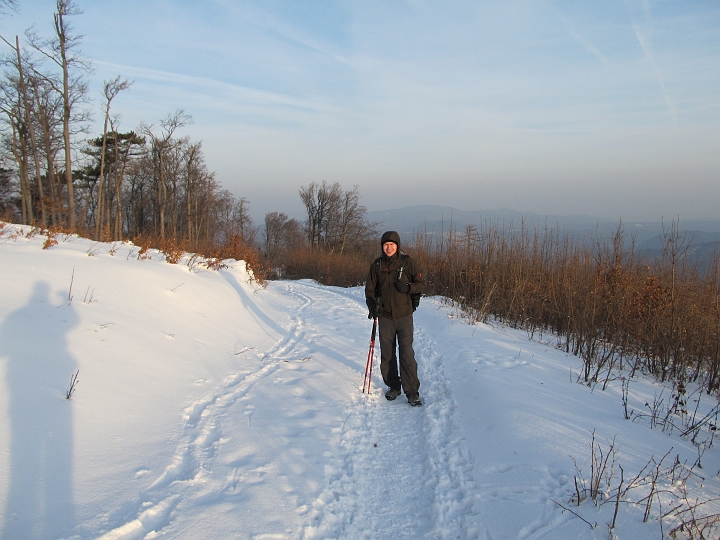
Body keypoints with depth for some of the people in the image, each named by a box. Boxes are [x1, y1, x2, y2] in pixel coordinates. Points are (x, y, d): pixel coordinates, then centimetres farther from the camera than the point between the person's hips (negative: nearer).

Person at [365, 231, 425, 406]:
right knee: (387, 354, 10)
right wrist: (372, 304, -9)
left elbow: (421, 283, 3)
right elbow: (370, 289, 9)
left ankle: (412, 392, 3)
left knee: (407, 354, -5)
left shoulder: (408, 262, -2)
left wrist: (408, 288, -17)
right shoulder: (377, 265, 4)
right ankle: (393, 386, 27)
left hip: (404, 315, -2)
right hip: (385, 316, 2)